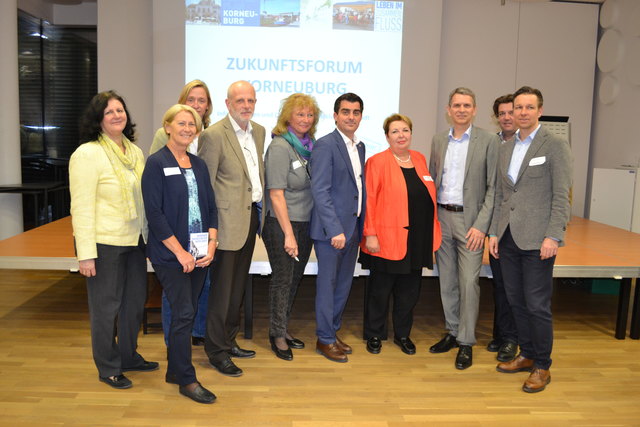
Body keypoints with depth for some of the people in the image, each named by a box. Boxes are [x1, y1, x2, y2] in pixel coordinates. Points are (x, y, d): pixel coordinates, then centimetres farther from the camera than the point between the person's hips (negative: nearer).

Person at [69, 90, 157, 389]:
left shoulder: (135, 152, 9)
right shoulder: (87, 154, -12)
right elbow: (82, 207, -15)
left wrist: (148, 235, 14)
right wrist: (85, 254, -18)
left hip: (134, 241, 7)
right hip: (104, 243, -7)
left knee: (136, 300, 16)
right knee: (106, 306, 5)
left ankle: (128, 356, 35)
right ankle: (108, 368, 23)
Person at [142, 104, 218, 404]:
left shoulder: (198, 164, 11)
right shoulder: (156, 163, -7)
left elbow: (211, 207, 11)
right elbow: (154, 213, -12)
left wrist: (211, 245, -1)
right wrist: (180, 251, -14)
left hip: (199, 253, 6)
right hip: (170, 254, -6)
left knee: (186, 313, 12)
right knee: (184, 313, -5)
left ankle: (174, 371, 28)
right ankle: (187, 379, 10)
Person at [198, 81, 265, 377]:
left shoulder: (259, 131, 10)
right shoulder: (214, 135, -13)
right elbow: (204, 184, -13)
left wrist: (261, 209, 13)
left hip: (251, 217, 8)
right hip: (228, 219, -7)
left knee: (238, 286, 17)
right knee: (222, 289, 1)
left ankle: (229, 341, 31)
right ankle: (217, 351, 15)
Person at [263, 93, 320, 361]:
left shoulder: (310, 145, 7)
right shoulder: (280, 147, -13)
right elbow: (276, 194, -16)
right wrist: (288, 234, -18)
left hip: (306, 223, 6)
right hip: (282, 224, -6)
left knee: (295, 278, 14)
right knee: (283, 278, 4)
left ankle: (283, 329, 30)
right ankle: (277, 334, 20)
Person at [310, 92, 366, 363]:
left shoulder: (360, 147, 14)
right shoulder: (325, 145, -11)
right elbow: (320, 191, -17)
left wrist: (361, 225, 9)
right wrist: (335, 229, -20)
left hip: (352, 227, 8)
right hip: (331, 229, -7)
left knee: (344, 283, 15)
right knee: (327, 284, 3)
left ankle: (333, 332, 30)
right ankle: (325, 339, 17)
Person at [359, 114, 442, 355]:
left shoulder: (419, 159, 11)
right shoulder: (377, 162, -7)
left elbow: (428, 196, 16)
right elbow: (369, 200, -11)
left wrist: (432, 234, 12)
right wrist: (370, 234, -16)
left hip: (417, 241, 6)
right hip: (387, 240, -5)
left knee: (409, 291, 14)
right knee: (380, 290, 8)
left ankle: (402, 335, 31)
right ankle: (374, 335, 25)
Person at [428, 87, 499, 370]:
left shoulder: (488, 141, -4)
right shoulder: (438, 140, 10)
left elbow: (493, 187, -6)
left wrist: (481, 225, -13)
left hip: (469, 221, -4)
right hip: (442, 218, 4)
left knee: (468, 282, -4)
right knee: (447, 281, 11)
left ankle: (466, 343, 8)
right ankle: (452, 332, 26)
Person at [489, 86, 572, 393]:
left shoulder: (555, 146, -3)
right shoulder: (505, 148, 14)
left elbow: (561, 195, -8)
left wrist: (553, 237, -15)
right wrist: (494, 232, 10)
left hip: (536, 239, -6)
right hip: (508, 238, 6)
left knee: (537, 305, -1)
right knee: (517, 301, 13)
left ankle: (542, 367, 14)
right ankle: (526, 355, 29)